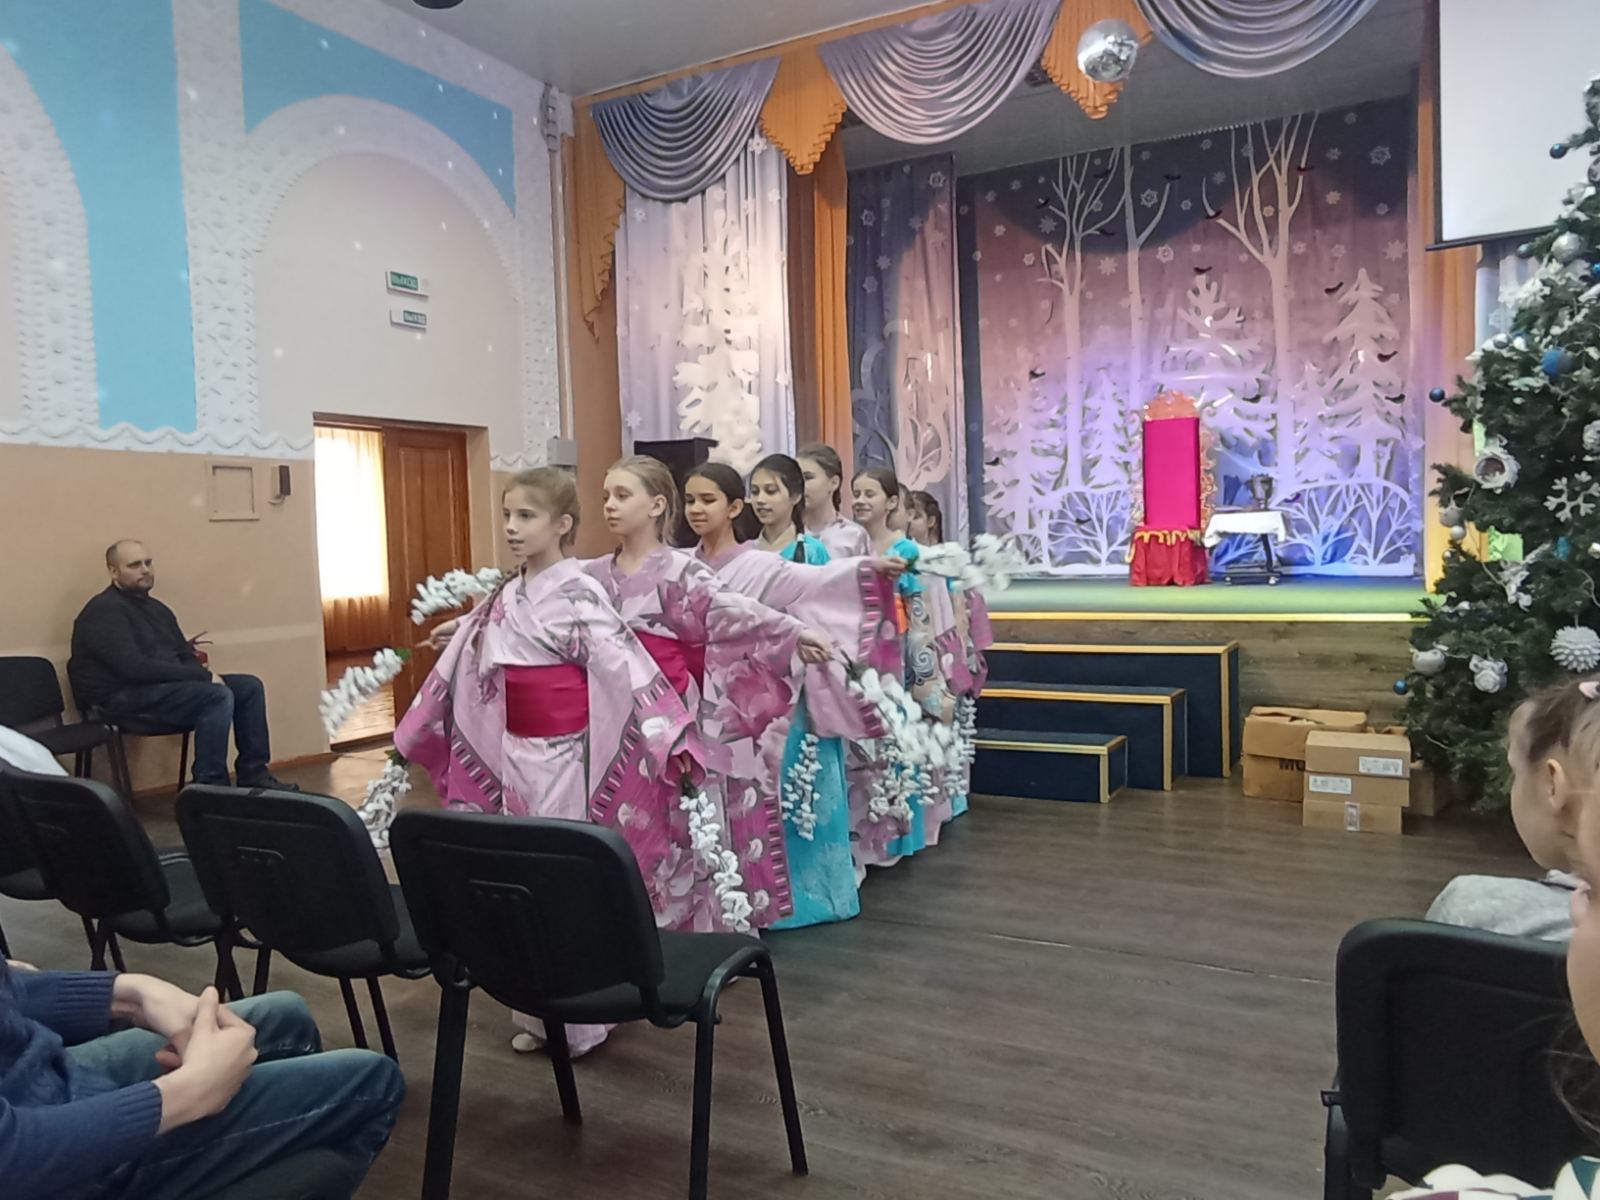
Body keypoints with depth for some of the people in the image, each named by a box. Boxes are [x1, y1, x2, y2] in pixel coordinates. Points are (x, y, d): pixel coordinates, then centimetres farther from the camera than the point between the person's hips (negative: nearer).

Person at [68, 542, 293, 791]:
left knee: (250, 686, -1)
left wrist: (203, 675, -8)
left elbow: (185, 655, 17)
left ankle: (254, 776, 0)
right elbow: (134, 667, -24)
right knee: (218, 696, -28)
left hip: (162, 685, 9)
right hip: (123, 697, -9)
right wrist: (203, 675, -21)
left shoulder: (155, 607, 17)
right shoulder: (104, 611, -12)